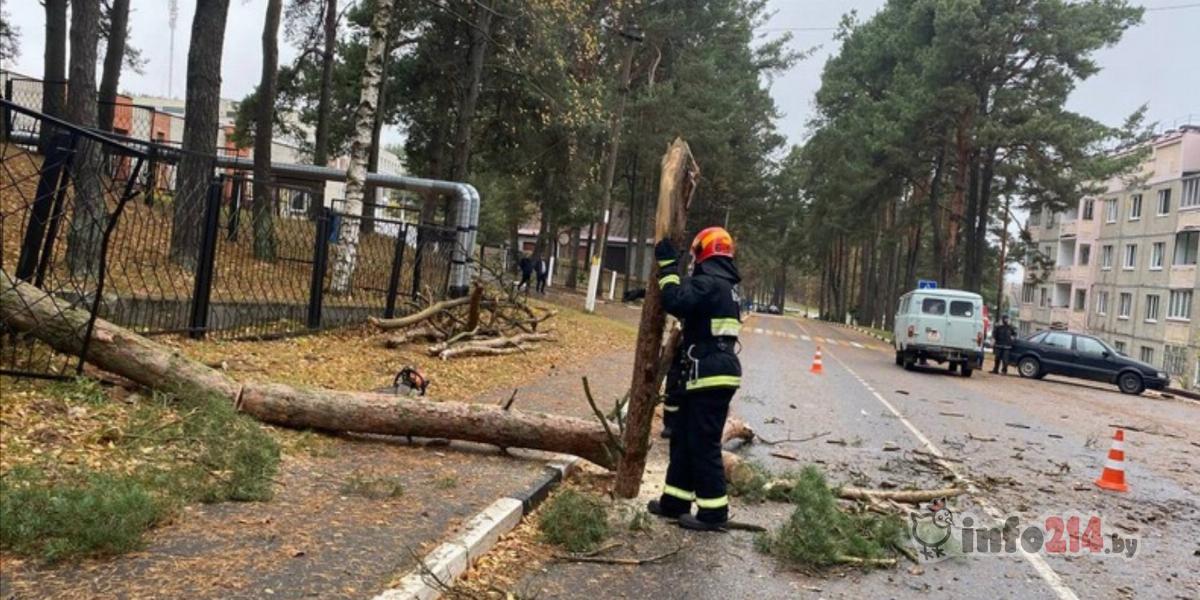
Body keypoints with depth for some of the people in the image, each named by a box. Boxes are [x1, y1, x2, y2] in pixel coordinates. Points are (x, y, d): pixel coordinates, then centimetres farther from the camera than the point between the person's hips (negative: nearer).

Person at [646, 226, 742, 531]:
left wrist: (667, 265, -15)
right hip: (713, 371, 10)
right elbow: (690, 305, 29)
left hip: (710, 374, -10)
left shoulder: (709, 282, -14)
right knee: (683, 437, 15)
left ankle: (713, 511, 2)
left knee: (703, 443, -4)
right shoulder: (724, 284, 19)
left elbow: (675, 301, -26)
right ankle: (675, 500, 23)